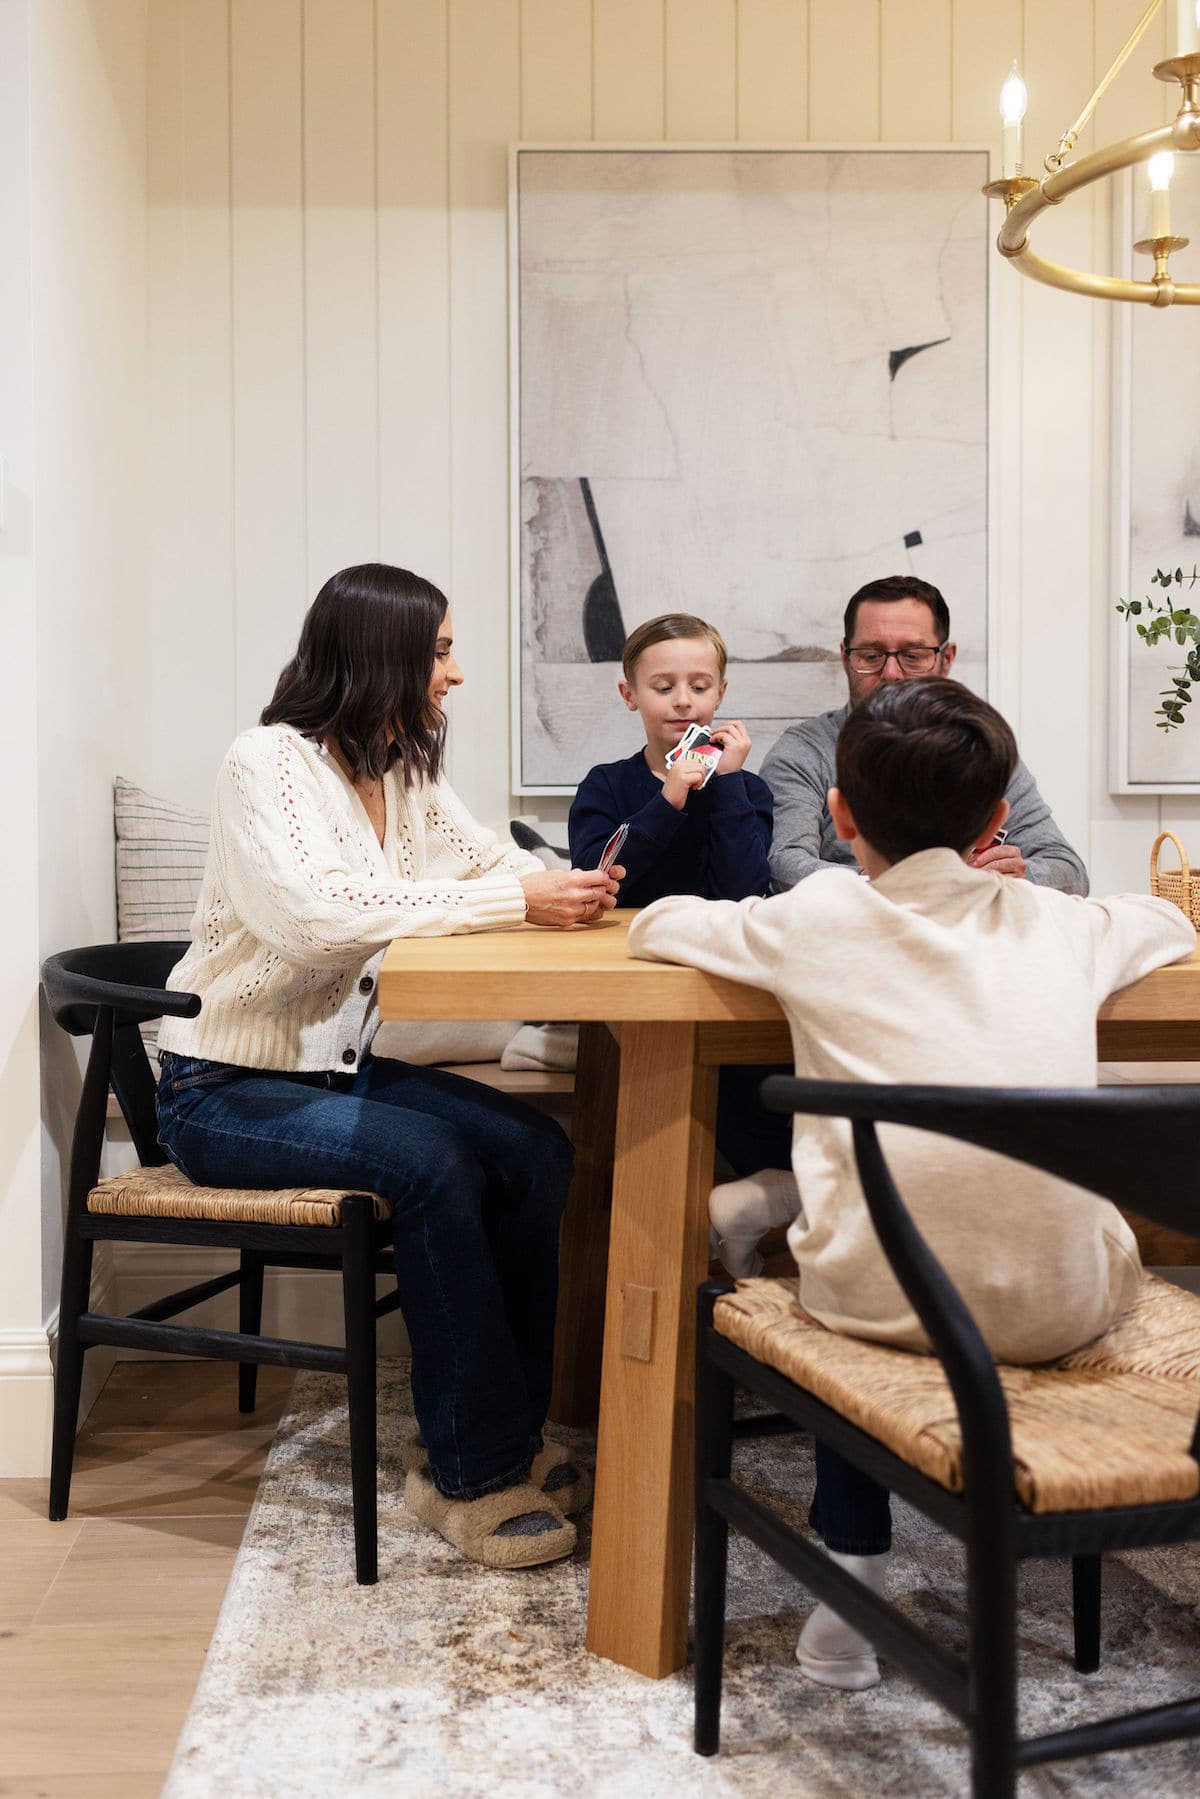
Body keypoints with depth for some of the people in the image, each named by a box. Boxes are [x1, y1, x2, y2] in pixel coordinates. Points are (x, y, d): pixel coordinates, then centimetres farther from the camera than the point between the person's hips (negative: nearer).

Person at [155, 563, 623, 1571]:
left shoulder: (408, 776, 8)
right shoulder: (270, 763, -16)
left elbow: (497, 862, 7)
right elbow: (318, 912, -31)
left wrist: (573, 890, -18)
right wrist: (515, 902, -33)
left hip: (341, 1066, 8)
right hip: (224, 1092, -7)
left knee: (536, 1150, -13)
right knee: (434, 1166, -29)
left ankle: (500, 1435, -2)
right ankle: (471, 1474, -15)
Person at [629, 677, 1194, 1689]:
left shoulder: (818, 920, 2)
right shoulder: (1058, 924, 10)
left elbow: (656, 926, 16)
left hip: (892, 1300, -2)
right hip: (1067, 1309, 3)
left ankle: (854, 1589, 27)